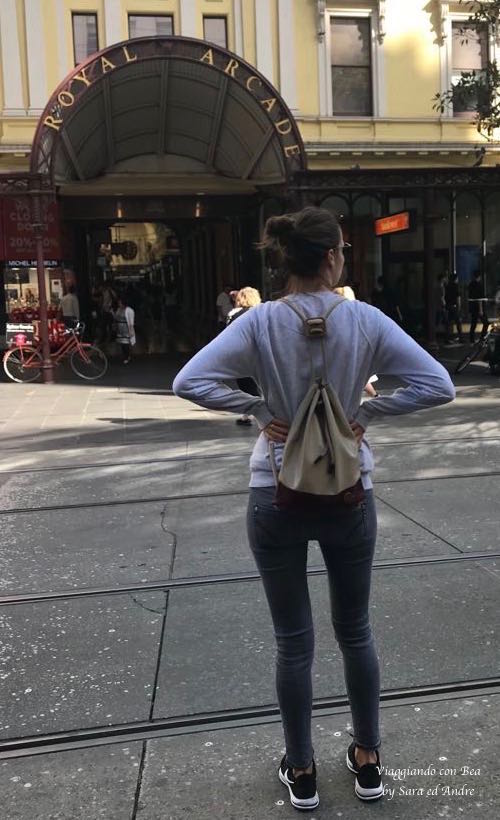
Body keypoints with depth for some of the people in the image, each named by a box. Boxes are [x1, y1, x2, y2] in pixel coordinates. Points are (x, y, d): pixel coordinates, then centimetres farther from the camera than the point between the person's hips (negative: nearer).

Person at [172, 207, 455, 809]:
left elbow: (188, 382, -16)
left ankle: (301, 773, 28)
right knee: (355, 633, 19)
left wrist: (259, 411, -8)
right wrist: (367, 413, -4)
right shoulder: (364, 320, -8)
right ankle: (368, 761, 35)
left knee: (293, 643, 12)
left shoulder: (261, 322, -9)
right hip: (348, 496, 1)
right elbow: (438, 385, -11)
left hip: (276, 499, 0)